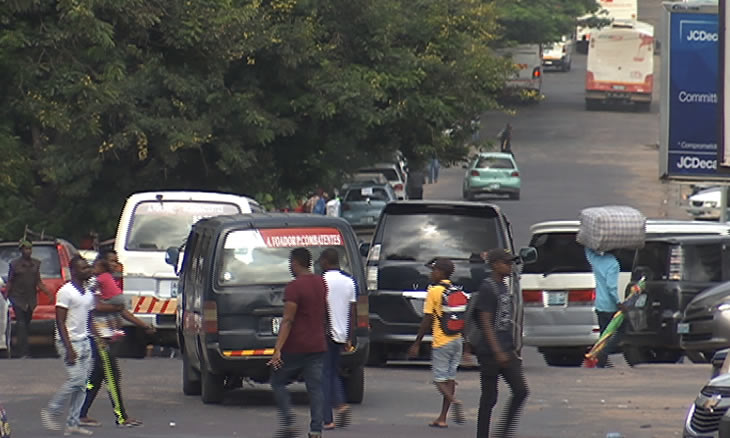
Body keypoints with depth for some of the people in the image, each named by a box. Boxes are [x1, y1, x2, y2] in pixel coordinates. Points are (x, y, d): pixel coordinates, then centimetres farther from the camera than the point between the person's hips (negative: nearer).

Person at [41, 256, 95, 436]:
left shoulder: (88, 293, 14)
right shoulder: (66, 292, -12)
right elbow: (60, 321, -15)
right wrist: (69, 348, -21)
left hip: (84, 341, 8)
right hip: (70, 341, -8)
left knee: (82, 384, 3)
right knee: (76, 378, -16)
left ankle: (73, 423, 5)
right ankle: (51, 412, -1)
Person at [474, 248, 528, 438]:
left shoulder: (503, 287, 14)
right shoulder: (487, 288, -13)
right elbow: (486, 323, -18)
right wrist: (498, 352, -22)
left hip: (506, 351, 8)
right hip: (490, 352, -8)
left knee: (521, 391, 1)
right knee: (489, 397, -2)